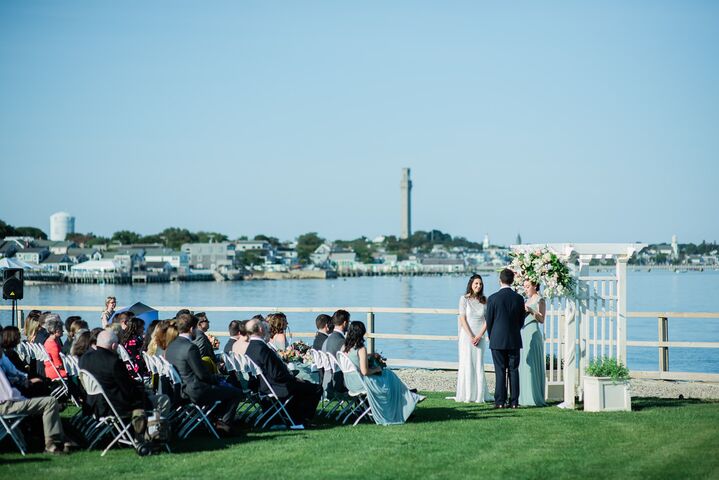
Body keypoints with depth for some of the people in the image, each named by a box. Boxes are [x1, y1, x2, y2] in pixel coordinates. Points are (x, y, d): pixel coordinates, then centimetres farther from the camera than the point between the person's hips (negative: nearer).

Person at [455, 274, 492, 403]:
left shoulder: (485, 300, 5)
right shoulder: (464, 299, -1)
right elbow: (462, 319, -5)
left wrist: (479, 336, -8)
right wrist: (471, 336, -12)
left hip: (480, 337, 2)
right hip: (467, 336, -2)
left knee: (479, 364, 2)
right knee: (466, 364, -2)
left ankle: (479, 395, 6)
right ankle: (466, 395, 1)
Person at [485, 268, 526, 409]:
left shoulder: (493, 298, -8)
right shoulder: (519, 298, -1)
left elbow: (489, 321, -1)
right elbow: (521, 320, 7)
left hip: (497, 340, -2)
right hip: (514, 340, 2)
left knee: (500, 371, 1)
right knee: (513, 370, 6)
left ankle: (500, 401, 0)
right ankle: (514, 401, 5)